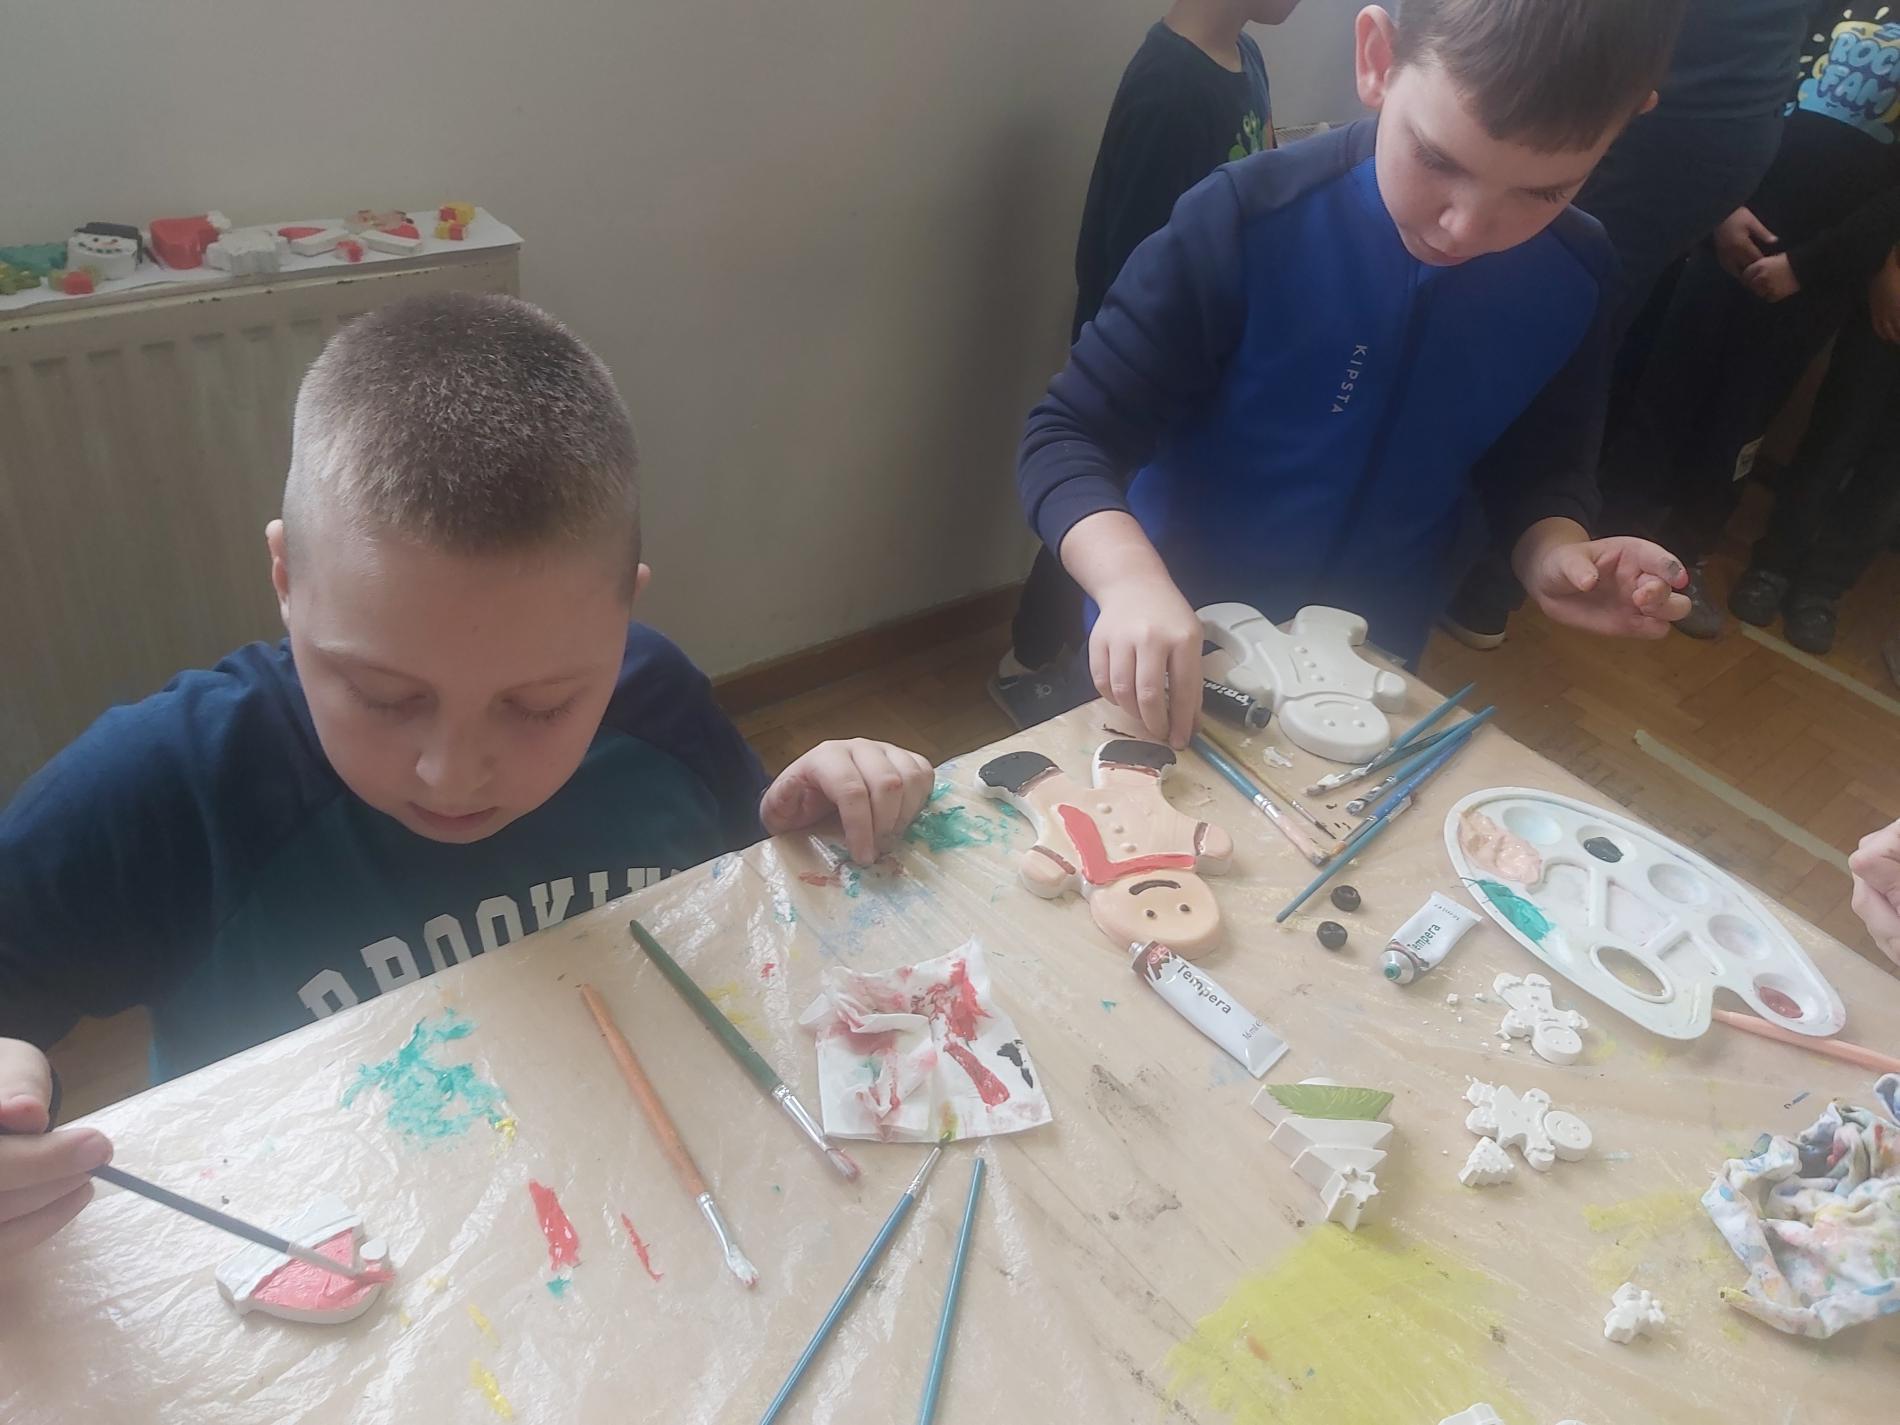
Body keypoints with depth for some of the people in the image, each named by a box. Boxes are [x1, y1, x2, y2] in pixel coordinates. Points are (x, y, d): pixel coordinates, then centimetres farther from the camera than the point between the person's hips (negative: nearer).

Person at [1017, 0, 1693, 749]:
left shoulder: (1574, 283, -11)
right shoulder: (1251, 223, -24)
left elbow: (1537, 469, 4)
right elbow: (1066, 437, -23)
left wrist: (1552, 549, -19)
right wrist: (1132, 580, -41)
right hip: (1178, 659, -3)